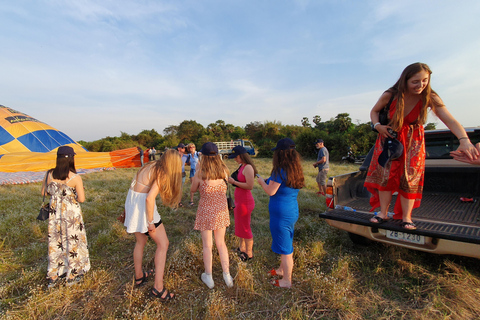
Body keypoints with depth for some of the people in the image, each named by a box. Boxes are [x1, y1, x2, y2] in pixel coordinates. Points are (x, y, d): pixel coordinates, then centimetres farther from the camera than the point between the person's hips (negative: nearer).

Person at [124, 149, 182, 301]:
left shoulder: (151, 166, 7)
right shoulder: (162, 174, -18)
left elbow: (133, 185, 11)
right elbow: (150, 198, -26)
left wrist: (127, 209, 19)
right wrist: (150, 222, -17)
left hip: (131, 203, 9)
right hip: (143, 207, -9)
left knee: (140, 242, 26)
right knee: (163, 243, 4)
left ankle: (139, 277, 44)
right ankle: (158, 287, 9)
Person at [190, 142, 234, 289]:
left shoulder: (200, 173, -18)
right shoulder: (224, 171, -10)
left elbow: (193, 190, -1)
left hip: (206, 212, -3)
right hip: (221, 211, 3)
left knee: (207, 246, 16)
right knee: (221, 244, 22)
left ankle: (209, 278, 34)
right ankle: (227, 276, 31)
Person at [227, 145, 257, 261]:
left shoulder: (248, 168, -20)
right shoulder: (242, 167, 9)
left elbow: (250, 186, -27)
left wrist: (234, 182, -22)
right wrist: (232, 179, 6)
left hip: (245, 202, -10)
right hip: (239, 200, 10)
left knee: (245, 228, 4)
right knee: (239, 226, 22)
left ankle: (249, 253, 22)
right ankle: (241, 248, 41)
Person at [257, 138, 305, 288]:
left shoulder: (280, 171, -23)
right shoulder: (295, 171, 3)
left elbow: (271, 191, -18)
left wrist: (261, 181, -1)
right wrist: (270, 181, 14)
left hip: (281, 215, -9)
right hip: (292, 212, 9)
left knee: (285, 248, 7)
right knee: (287, 245, 25)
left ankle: (286, 281, 26)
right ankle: (283, 270, 46)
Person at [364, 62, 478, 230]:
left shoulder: (430, 98, -17)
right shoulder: (390, 96, -17)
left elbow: (450, 120, -28)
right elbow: (374, 111, 1)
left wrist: (464, 140, -45)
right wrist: (378, 126, -19)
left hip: (413, 141, 0)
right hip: (389, 137, 0)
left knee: (409, 178, -3)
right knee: (385, 174, -4)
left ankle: (406, 218, 7)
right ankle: (383, 213, 5)